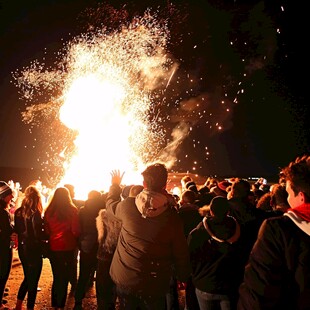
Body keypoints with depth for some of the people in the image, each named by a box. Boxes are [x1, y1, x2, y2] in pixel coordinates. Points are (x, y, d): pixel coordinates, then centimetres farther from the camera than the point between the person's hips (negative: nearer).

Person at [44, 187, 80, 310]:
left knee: (56, 277, 18)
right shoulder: (72, 210, -12)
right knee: (64, 278, 10)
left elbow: (46, 229, 1)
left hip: (53, 248, 3)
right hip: (67, 248, -3)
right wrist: (75, 240, 8)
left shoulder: (49, 211, -5)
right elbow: (76, 230, -12)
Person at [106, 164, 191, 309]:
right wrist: (183, 277, 8)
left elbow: (110, 203, 10)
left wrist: (115, 184, 27)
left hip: (123, 279, 2)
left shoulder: (128, 206, -14)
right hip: (153, 285, -1)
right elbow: (181, 252, -8)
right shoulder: (172, 216, -17)